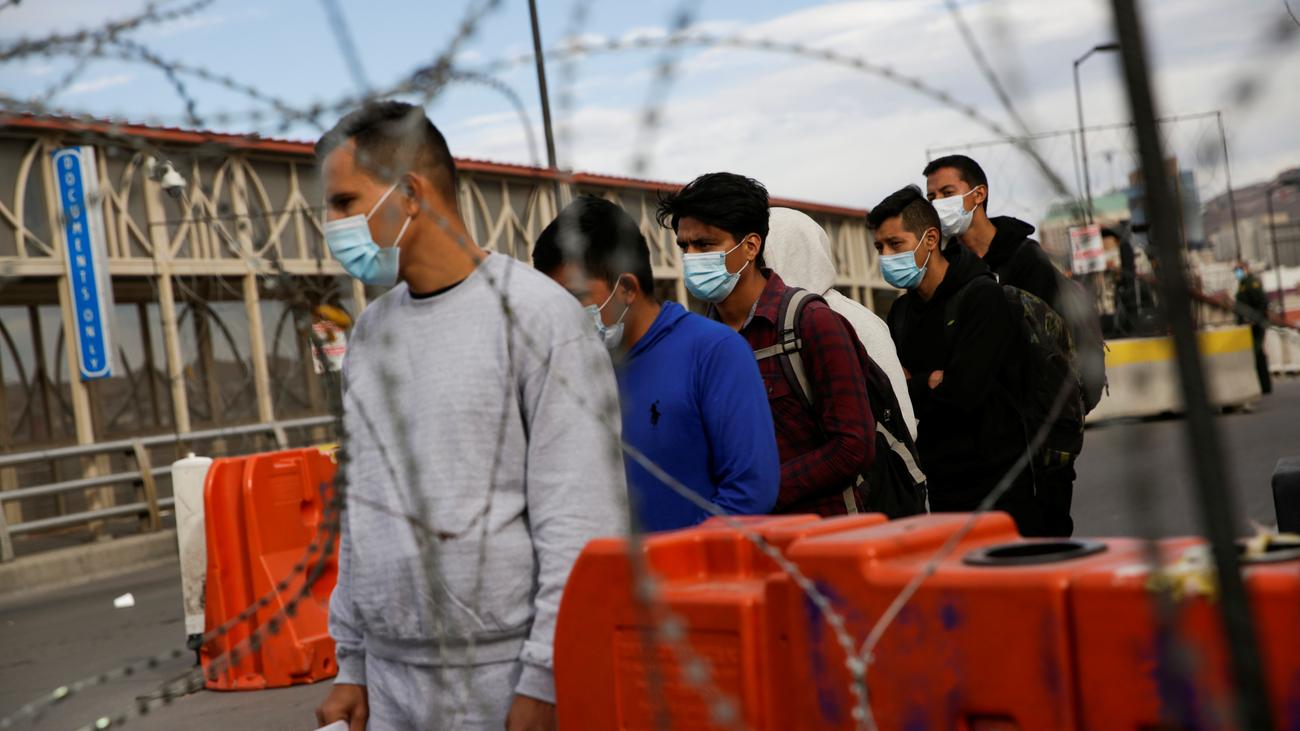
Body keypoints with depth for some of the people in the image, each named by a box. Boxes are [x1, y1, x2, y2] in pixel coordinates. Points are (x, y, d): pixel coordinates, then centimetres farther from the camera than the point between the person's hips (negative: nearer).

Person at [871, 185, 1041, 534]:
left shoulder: (981, 296, -10)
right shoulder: (901, 312, 12)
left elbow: (964, 391, -19)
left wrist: (910, 385, -4)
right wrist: (930, 383, -12)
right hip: (937, 486, 6)